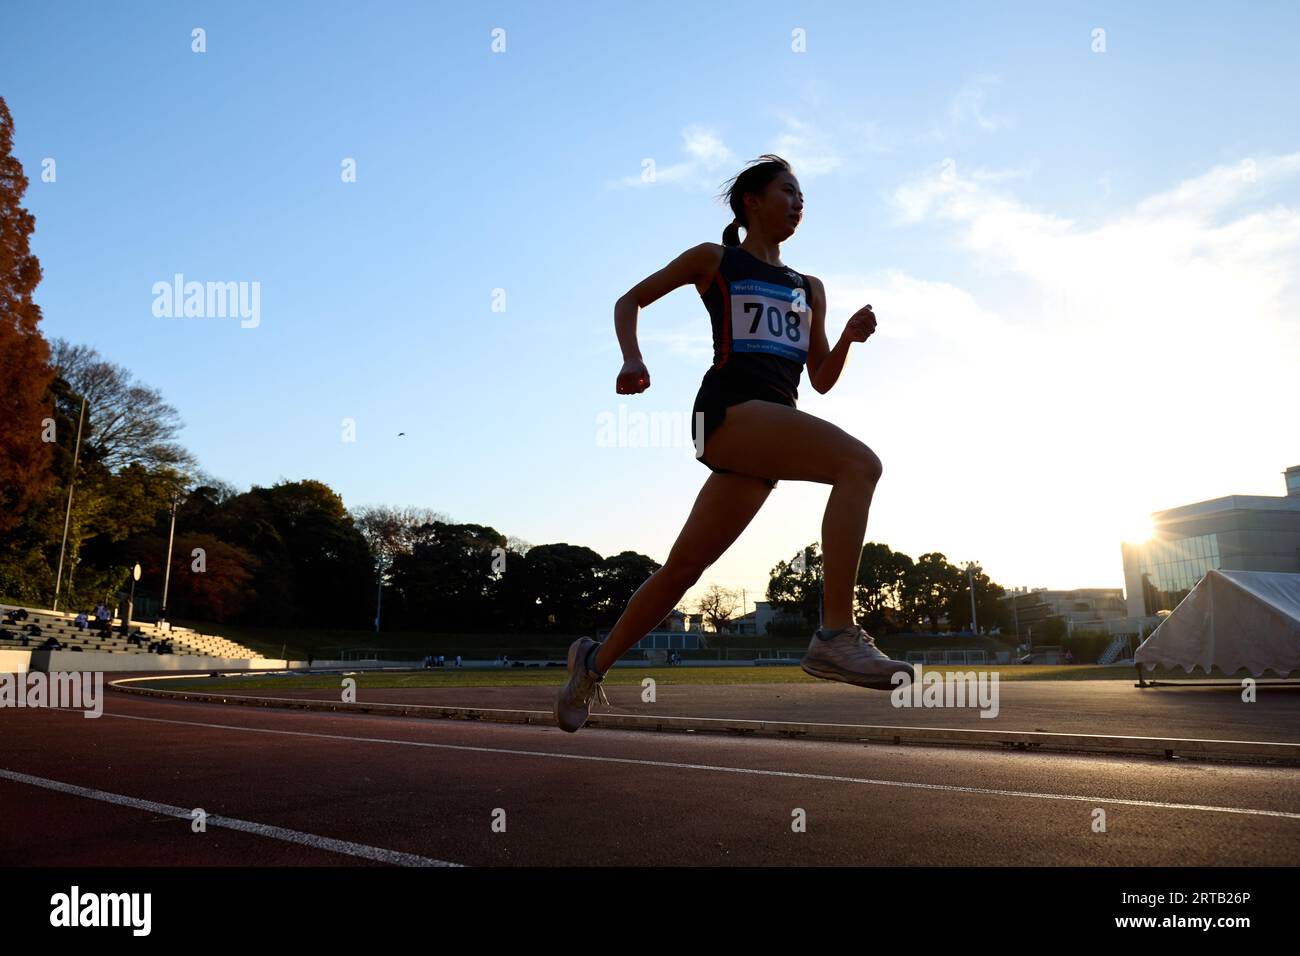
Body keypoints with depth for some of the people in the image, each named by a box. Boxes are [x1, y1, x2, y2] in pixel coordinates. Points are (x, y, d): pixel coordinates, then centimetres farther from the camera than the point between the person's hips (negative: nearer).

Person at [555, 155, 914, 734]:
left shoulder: (809, 289, 26)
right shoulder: (714, 260, 12)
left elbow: (821, 380, 21)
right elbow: (630, 301, 16)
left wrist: (849, 337, 1)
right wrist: (632, 359, -3)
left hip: (774, 431, 6)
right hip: (728, 410, -6)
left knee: (684, 566, 7)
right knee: (859, 463, -28)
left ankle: (596, 661, 24)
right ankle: (836, 635, -33)